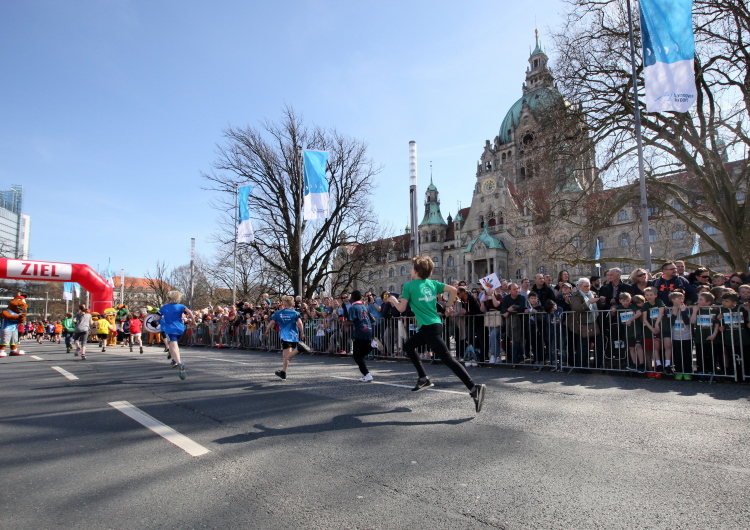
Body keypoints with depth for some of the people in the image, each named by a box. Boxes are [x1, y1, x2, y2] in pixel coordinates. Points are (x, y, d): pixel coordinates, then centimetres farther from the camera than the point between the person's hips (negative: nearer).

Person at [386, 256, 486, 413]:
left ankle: (474, 387, -19)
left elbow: (401, 308, -4)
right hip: (435, 324, 8)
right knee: (408, 347, 24)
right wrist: (449, 306, 15)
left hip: (429, 328, -8)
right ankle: (423, 378, 23)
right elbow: (453, 290, 2)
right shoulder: (433, 283, 10)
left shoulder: (409, 285, -6)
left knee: (447, 359, -12)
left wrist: (393, 300, 16)